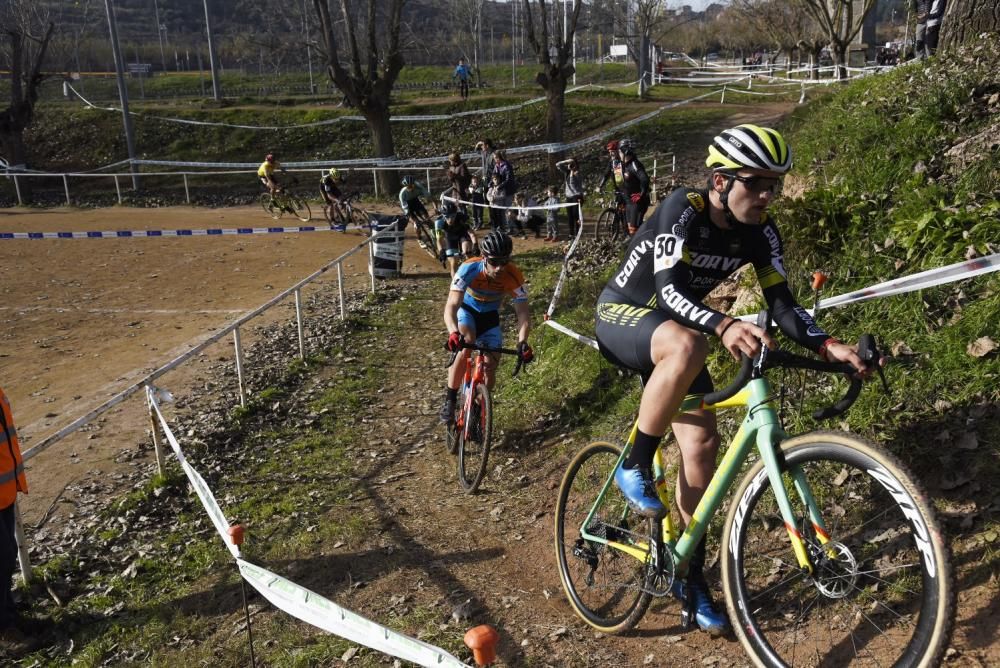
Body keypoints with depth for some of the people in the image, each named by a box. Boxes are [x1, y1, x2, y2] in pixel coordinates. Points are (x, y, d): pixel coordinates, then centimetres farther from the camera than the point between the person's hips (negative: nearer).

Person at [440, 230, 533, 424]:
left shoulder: (514, 276, -29)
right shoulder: (469, 269, -34)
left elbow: (523, 313, -26)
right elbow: (451, 306, -41)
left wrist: (522, 342, -45)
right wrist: (454, 333, -61)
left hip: (490, 316, 2)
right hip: (467, 310, -2)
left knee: (490, 367, -7)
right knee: (466, 344, -33)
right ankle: (450, 400, -21)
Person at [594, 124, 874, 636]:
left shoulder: (759, 231, -8)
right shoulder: (682, 209, -26)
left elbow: (782, 303, -12)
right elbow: (669, 289, -37)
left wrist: (828, 345, -30)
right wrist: (725, 326, -55)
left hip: (672, 323, 6)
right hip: (622, 314, -6)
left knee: (702, 445, -4)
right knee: (687, 348, -40)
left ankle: (690, 576, 12)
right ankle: (635, 468, -20)